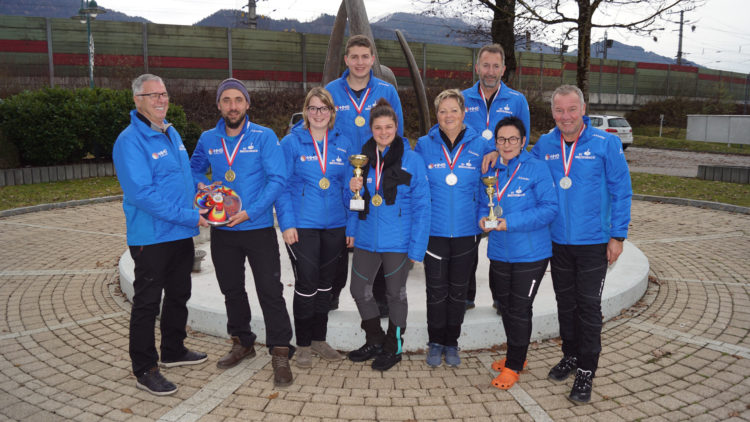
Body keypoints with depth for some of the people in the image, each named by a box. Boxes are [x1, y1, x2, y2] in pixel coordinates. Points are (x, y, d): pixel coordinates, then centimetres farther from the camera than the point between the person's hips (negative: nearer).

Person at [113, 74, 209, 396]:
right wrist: (189, 216, -23)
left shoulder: (172, 134, 11)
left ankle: (173, 351, 38)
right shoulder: (130, 141, -16)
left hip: (182, 235, 9)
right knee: (147, 303, 3)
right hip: (151, 236, -8)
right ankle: (144, 370, 15)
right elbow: (143, 194, -24)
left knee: (179, 295, 20)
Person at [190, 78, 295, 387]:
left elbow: (278, 179, -14)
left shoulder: (264, 137, -8)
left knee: (270, 292, -5)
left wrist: (250, 212, -21)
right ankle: (242, 342, 35)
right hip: (222, 231, 5)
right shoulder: (208, 139, 5)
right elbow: (194, 169, 21)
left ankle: (280, 353, 6)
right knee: (231, 290, 17)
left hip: (259, 228, -4)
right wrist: (200, 186, -2)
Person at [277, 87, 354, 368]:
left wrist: (352, 225, 6)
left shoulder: (343, 145, 8)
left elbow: (349, 188, 11)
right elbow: (282, 186, -4)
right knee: (306, 284, -3)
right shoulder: (291, 143, -2)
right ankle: (303, 345, 14)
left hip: (334, 226, 4)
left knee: (325, 283, 13)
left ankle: (319, 340, 28)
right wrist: (287, 223, -12)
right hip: (302, 225, -4)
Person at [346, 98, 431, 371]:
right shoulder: (363, 157, 5)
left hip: (397, 241, -4)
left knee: (395, 293, 9)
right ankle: (375, 341, 33)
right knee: (359, 289, 11)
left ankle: (393, 347, 29)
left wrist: (417, 246, -15)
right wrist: (353, 190, -8)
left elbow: (421, 206, -10)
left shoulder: (412, 160, -8)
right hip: (366, 238, 5)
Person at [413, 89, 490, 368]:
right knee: (436, 289, 6)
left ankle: (452, 343, 28)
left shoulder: (479, 146, 0)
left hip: (466, 230, 1)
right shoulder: (424, 145, -1)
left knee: (458, 289, 12)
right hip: (434, 230, -1)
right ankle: (435, 343, 24)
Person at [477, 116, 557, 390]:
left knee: (520, 309, 2)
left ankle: (513, 366, 18)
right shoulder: (490, 171, 7)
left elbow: (550, 208, -16)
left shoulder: (536, 168, -10)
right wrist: (483, 218, -8)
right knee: (506, 305, 17)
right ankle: (516, 356, 37)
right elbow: (483, 203, 16)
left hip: (530, 253, -5)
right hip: (499, 252, 6)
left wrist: (511, 222, -23)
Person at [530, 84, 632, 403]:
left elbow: (621, 191, -5)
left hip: (593, 242, -3)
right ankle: (570, 356, 34)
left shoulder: (606, 143, -9)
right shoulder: (544, 146, 1)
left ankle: (586, 371, 16)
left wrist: (618, 235, -7)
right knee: (565, 303, 16)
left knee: (588, 305, 2)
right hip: (558, 241, 4)